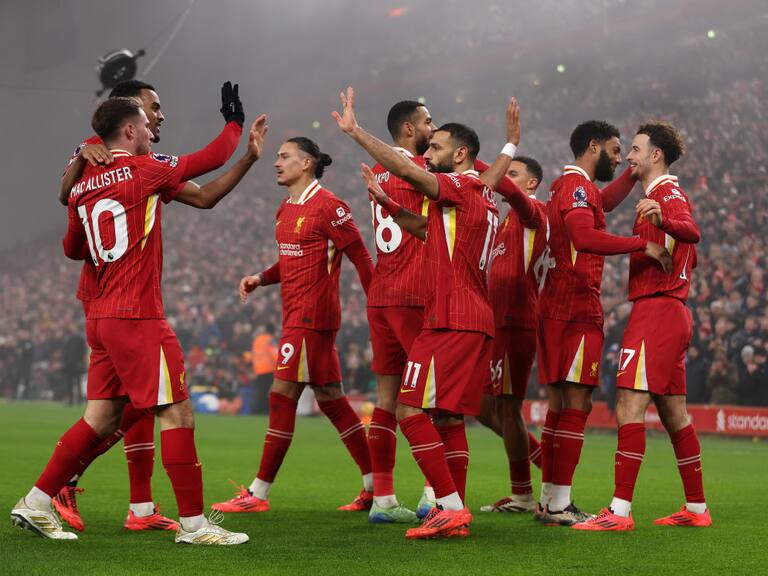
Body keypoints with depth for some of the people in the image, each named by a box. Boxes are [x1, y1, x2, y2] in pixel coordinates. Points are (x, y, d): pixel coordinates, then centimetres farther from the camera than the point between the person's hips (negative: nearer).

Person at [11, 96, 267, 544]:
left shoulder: (83, 187, 12)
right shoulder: (144, 170, -7)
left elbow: (73, 248, 25)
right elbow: (207, 196, 4)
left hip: (103, 315, 8)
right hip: (138, 316, -8)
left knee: (102, 418, 13)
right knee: (177, 413, -4)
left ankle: (36, 504, 14)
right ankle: (193, 523, -3)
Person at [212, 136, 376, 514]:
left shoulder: (327, 205, -12)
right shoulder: (285, 209, 15)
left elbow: (360, 256, -11)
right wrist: (261, 278, 8)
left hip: (311, 315, -10)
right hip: (296, 314, 10)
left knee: (282, 396, -7)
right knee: (331, 399, 11)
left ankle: (258, 494, -2)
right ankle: (374, 485, 16)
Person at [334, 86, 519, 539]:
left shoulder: (460, 187, -9)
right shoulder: (482, 196, 19)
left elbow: (406, 169, -22)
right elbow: (431, 229, 29)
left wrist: (356, 131, -19)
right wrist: (387, 204, 21)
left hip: (451, 323, -10)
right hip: (478, 322, 10)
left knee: (411, 411, -10)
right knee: (448, 418, 12)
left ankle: (451, 507, -13)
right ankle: (455, 513, 13)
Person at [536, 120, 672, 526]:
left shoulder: (568, 186, 20)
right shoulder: (577, 186, -11)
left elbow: (605, 202, 41)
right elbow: (584, 236, -30)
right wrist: (644, 244, -26)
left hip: (555, 308, 10)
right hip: (577, 310, -10)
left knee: (560, 405, 12)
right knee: (576, 404, -10)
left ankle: (549, 500, 14)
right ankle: (560, 505, -11)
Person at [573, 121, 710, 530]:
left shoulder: (668, 193, -9)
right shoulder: (662, 195, 22)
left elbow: (692, 232, -33)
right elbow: (690, 257, 30)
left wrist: (662, 220, -52)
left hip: (655, 310, -11)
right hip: (672, 313, 11)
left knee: (629, 408, -15)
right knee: (673, 414, 14)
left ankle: (620, 511, -19)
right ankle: (696, 508, 19)